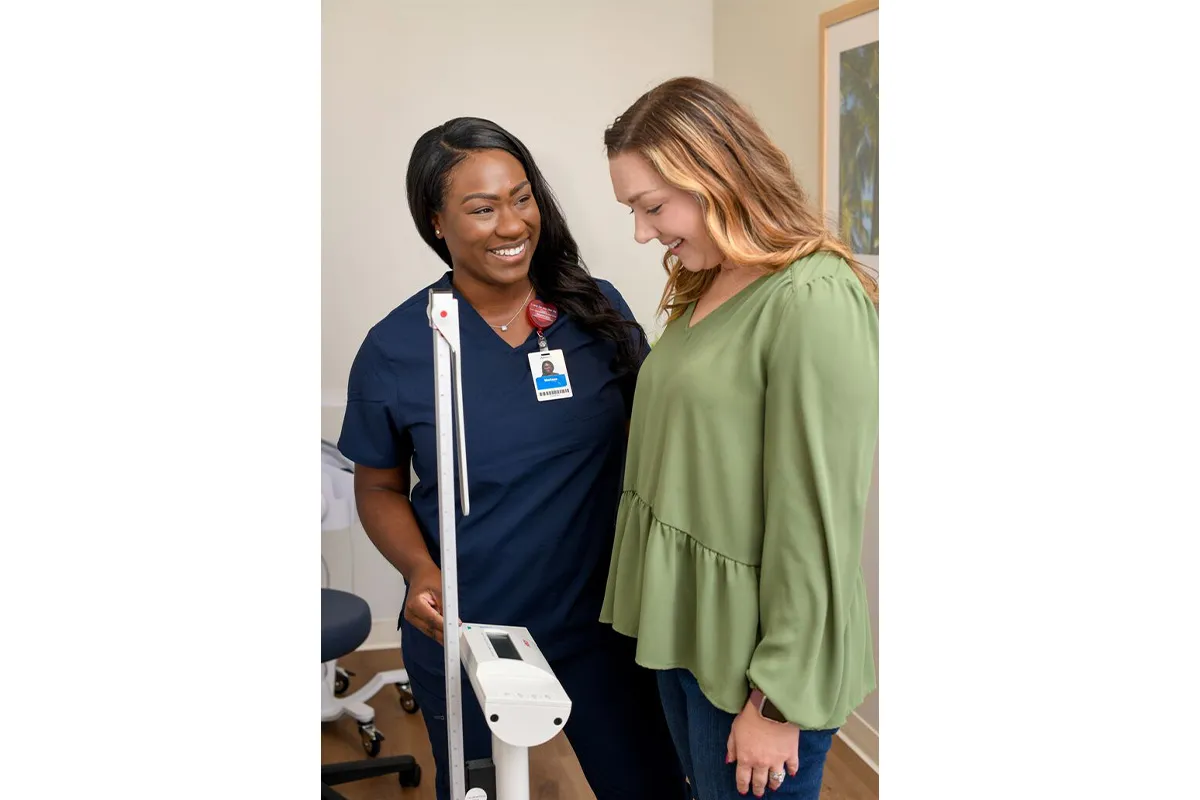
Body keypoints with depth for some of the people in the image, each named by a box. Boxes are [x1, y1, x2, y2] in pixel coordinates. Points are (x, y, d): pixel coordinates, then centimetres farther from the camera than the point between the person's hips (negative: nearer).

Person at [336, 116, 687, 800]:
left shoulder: (600, 309, -5)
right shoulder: (395, 349, -9)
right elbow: (380, 487, 2)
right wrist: (420, 570, -17)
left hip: (604, 623, 1)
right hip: (463, 640, -1)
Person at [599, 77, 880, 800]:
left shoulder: (815, 301, -19)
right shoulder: (704, 288, 8)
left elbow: (817, 521, -20)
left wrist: (779, 703, -16)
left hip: (752, 653, -8)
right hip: (680, 628, 8)